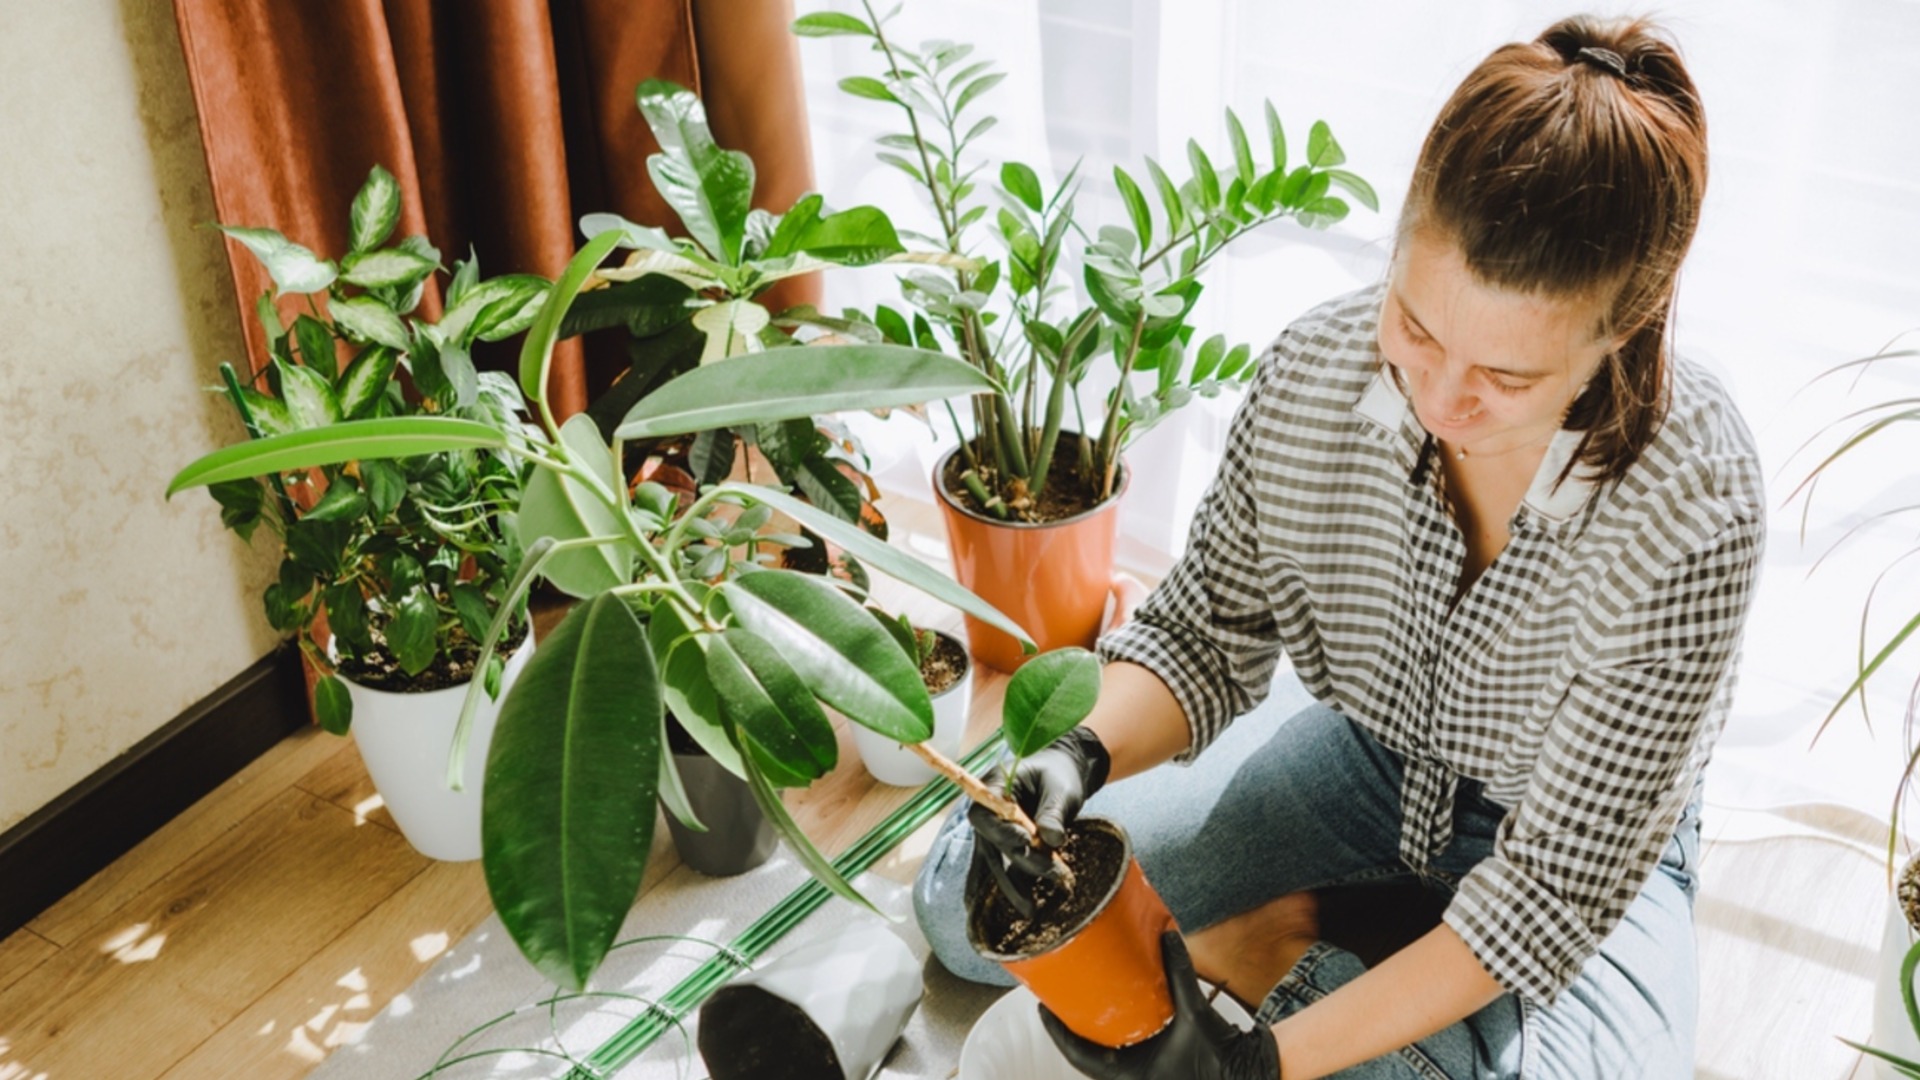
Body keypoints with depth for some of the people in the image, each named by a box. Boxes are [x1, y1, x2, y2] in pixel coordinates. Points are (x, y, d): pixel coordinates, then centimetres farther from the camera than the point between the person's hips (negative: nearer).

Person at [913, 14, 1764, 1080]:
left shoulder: (1691, 512, -34)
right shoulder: (1316, 370, -23)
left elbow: (1557, 886, -28)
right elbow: (1205, 632, -8)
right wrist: (1083, 754, -31)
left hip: (1578, 839, -2)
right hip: (1363, 754, 3)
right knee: (967, 898, -4)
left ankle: (1291, 968, -8)